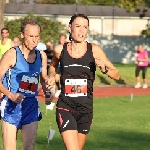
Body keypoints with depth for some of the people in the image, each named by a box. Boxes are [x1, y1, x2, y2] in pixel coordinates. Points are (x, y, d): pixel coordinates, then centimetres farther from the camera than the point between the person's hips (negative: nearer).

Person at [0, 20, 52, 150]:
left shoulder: (42, 56, 7)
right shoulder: (12, 54, -9)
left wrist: (47, 94, 4)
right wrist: (11, 95, -25)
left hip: (31, 105, 5)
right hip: (12, 105, -5)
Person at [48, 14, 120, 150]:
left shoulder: (94, 50, -4)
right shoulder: (60, 50, -2)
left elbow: (116, 75, 0)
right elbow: (53, 66, 22)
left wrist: (104, 69, -19)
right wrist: (52, 77, 3)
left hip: (86, 109, 2)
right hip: (65, 108, -2)